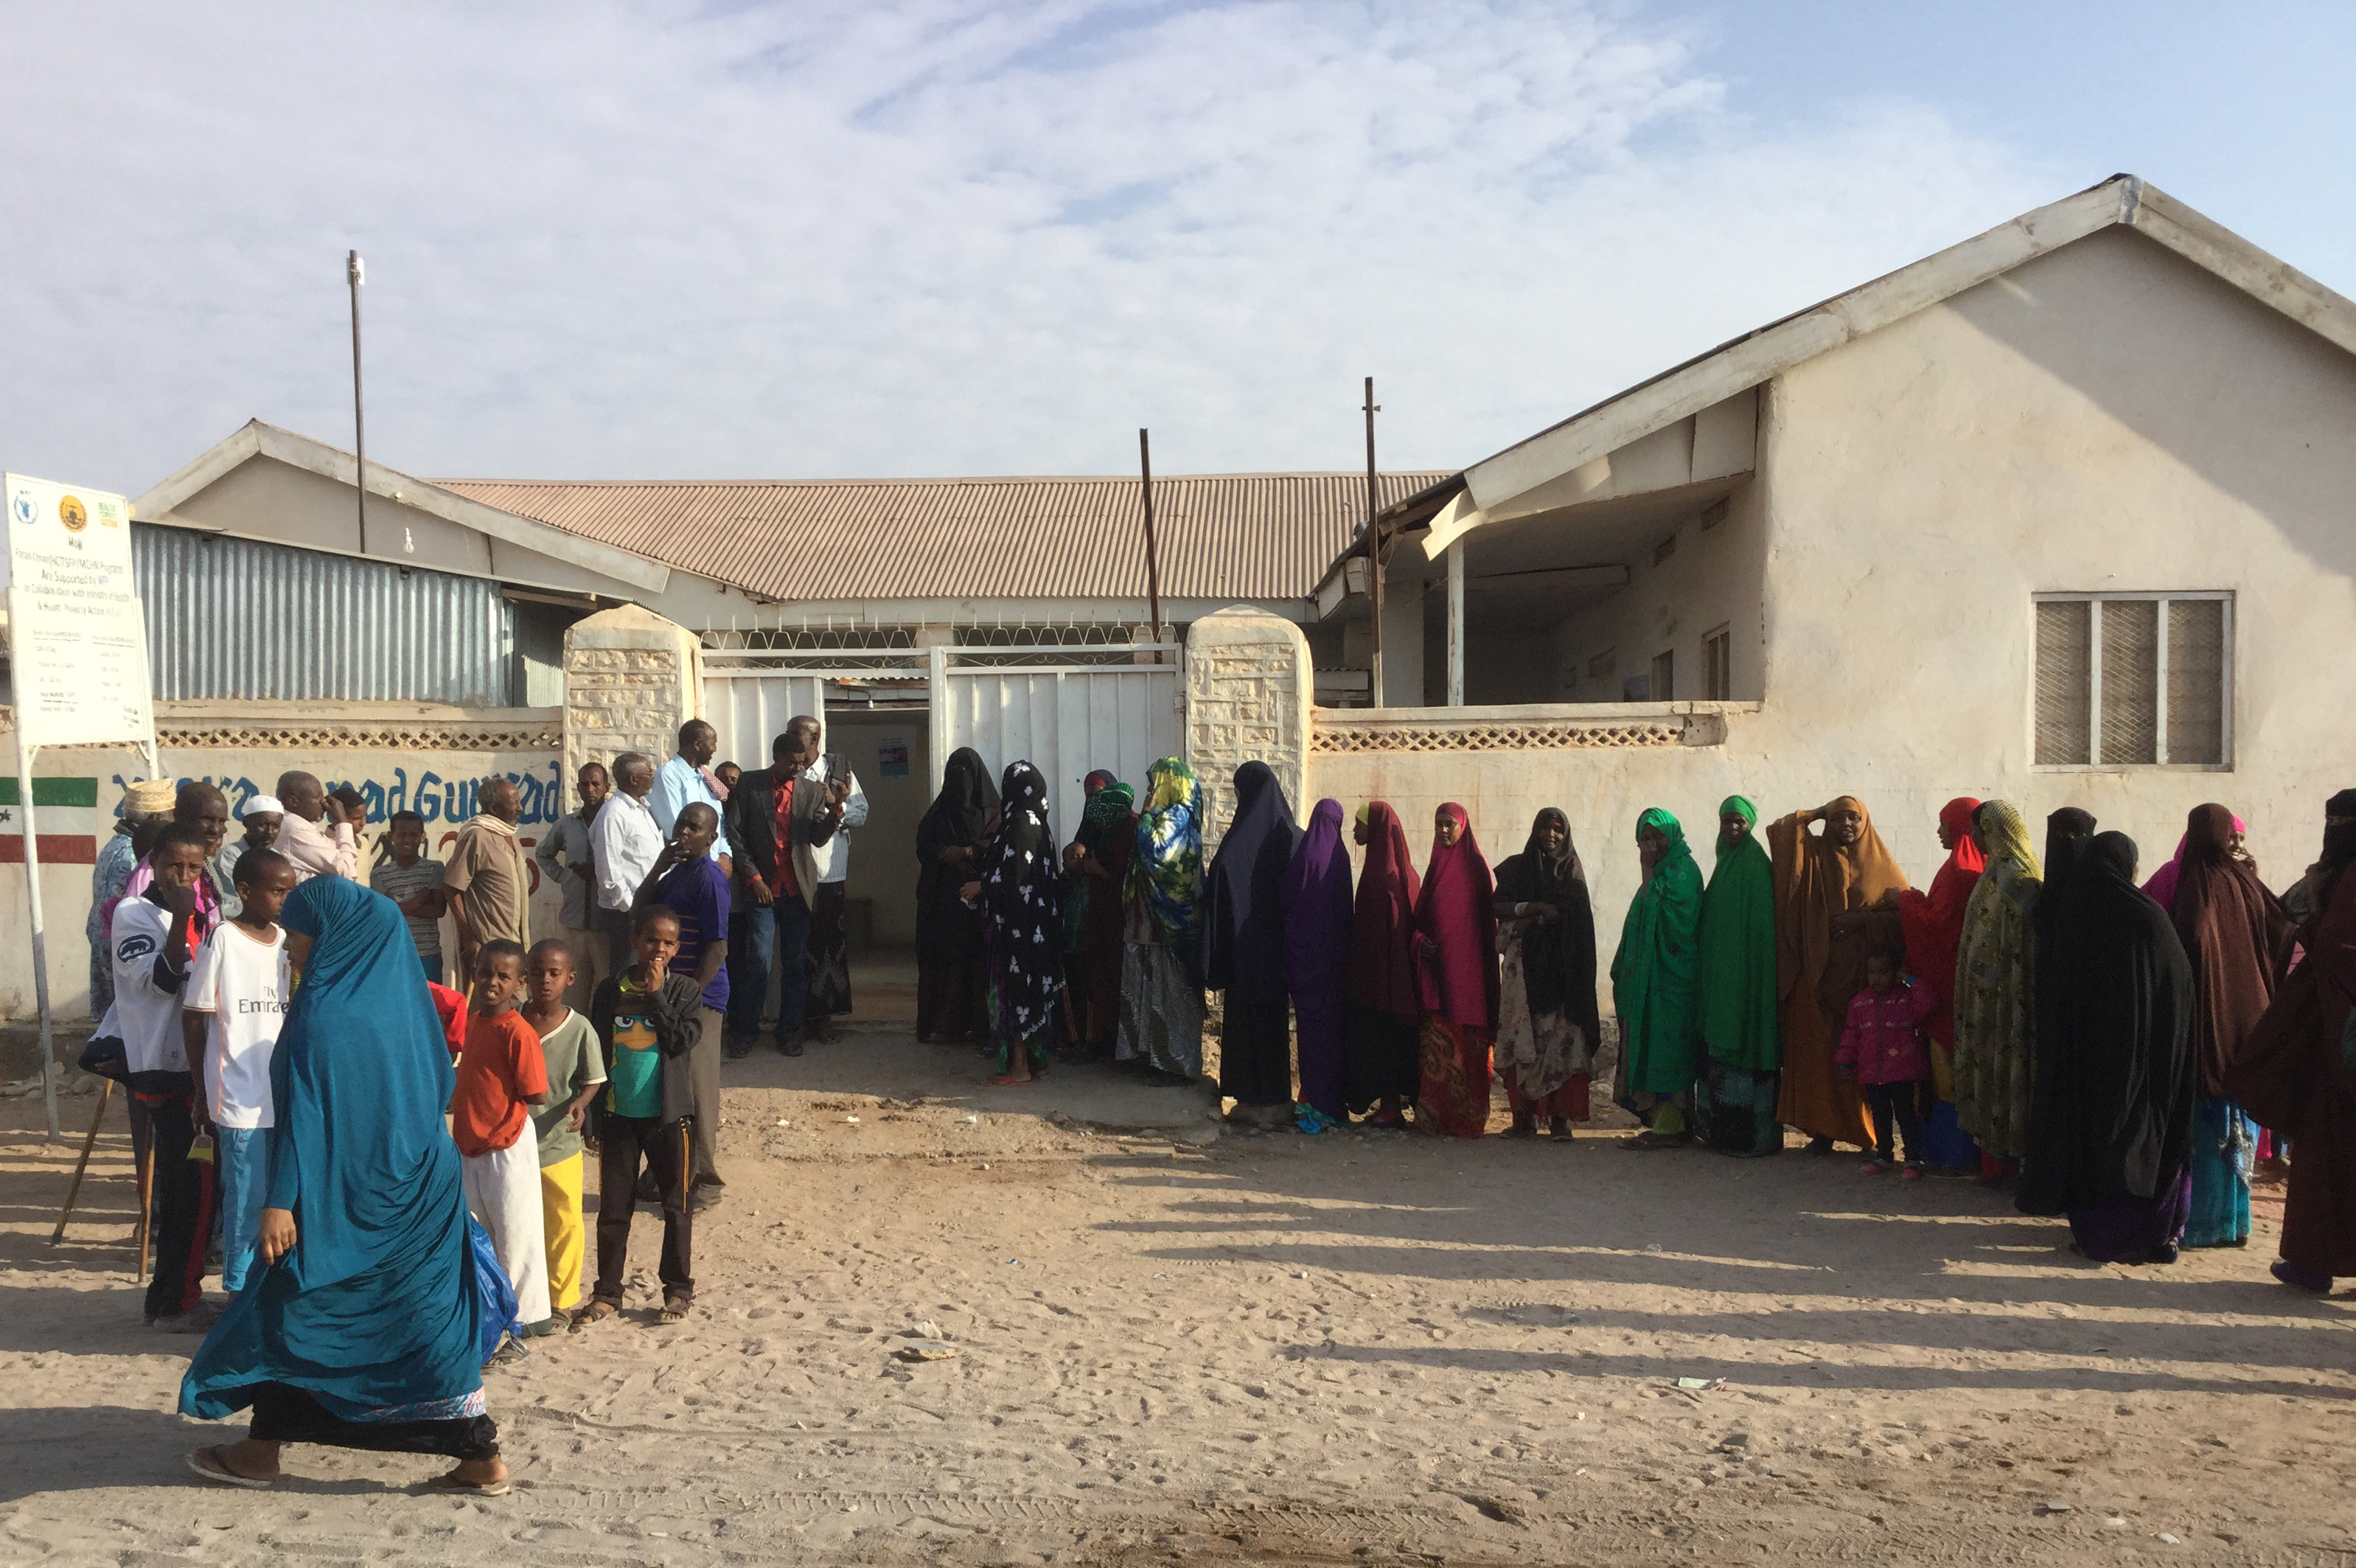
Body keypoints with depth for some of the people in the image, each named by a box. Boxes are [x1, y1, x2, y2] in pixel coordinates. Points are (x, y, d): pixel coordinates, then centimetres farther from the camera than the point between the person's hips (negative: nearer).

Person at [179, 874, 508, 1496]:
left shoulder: (324, 1012, -17)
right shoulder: (395, 997, 7)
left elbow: (303, 1113, -21)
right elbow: (438, 1084, 15)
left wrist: (280, 1201, -20)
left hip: (346, 1192, -8)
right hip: (421, 1183, 8)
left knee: (288, 1310, 12)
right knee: (432, 1319, 12)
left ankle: (261, 1450, 27)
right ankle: (481, 1459, 16)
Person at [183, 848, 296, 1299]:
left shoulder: (288, 943, 8)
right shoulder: (222, 941, -9)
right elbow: (194, 1019, -5)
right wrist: (203, 1093, -2)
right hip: (241, 1098, -5)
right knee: (247, 1199, 1)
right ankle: (240, 1291, 15)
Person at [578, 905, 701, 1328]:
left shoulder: (685, 990, -3)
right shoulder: (611, 990, 1)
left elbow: (683, 1041, -17)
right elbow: (595, 1054, 5)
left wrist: (656, 996, -17)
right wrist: (591, 1115, 5)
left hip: (668, 1114, -2)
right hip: (618, 1114, 2)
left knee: (677, 1205, 7)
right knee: (613, 1207, 9)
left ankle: (679, 1289, 21)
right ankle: (607, 1293, 22)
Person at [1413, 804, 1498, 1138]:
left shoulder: (1476, 867, -1)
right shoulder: (1436, 867, 15)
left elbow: (1488, 919, -4)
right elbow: (1421, 916, 19)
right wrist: (1420, 940, 0)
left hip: (1467, 971, -5)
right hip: (1436, 971, 5)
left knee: (1466, 1045, -6)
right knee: (1436, 1044, 3)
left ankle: (1467, 1118, -2)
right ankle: (1433, 1114, 6)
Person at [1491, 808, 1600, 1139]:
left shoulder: (1571, 872, 11)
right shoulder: (1517, 867, 14)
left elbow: (1568, 915, 0)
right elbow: (1499, 907, 4)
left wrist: (1528, 920, -7)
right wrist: (1534, 907, -10)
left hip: (1560, 966, -1)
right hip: (1523, 965, 1)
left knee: (1561, 1037, -9)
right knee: (1522, 1039, -5)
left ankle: (1559, 1116, -8)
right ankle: (1524, 1115, -4)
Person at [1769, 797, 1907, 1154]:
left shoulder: (1880, 864, 6)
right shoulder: (1814, 854, 9)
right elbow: (1777, 831, -2)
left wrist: (1863, 918, -11)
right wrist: (1815, 814, 5)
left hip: (1865, 976, -1)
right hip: (1819, 974, 1)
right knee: (1819, 1051, -1)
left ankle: (1868, 1134, 9)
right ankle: (1823, 1130, 5)